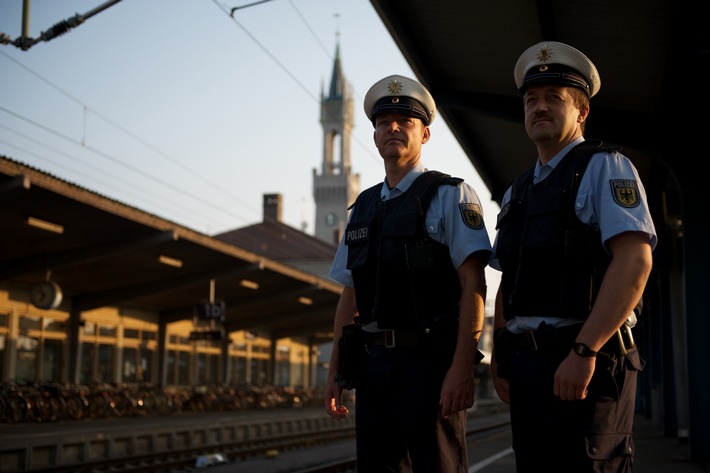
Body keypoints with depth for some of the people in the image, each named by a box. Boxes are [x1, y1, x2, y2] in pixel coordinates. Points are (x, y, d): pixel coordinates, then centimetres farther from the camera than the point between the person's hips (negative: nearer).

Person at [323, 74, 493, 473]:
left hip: (429, 362, -5)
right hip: (373, 364, 6)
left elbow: (473, 286, -10)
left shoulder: (450, 195, -2)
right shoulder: (363, 207, 15)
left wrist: (462, 368, -19)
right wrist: (336, 370, 12)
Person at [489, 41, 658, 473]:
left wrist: (584, 351, -22)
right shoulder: (518, 191, 18)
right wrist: (500, 356, 13)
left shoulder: (604, 168, -3)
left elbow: (635, 261, -16)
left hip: (586, 364, -7)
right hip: (525, 363, 7)